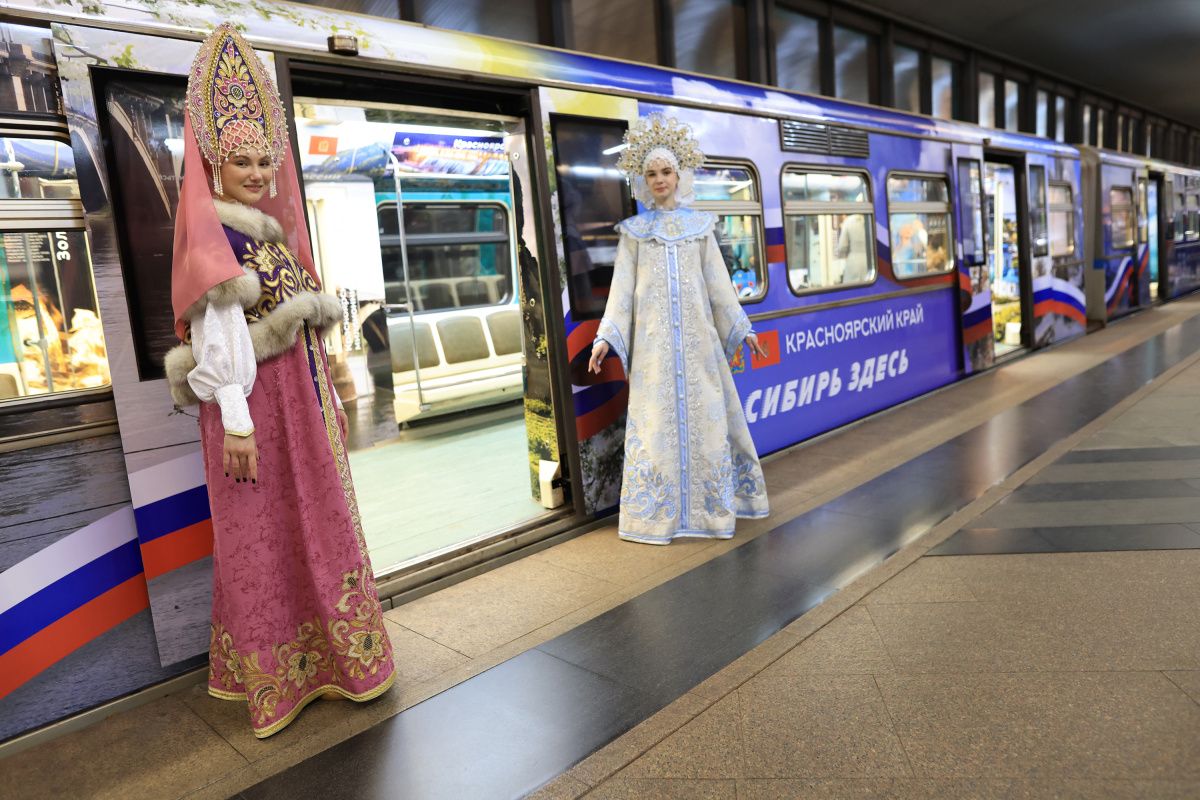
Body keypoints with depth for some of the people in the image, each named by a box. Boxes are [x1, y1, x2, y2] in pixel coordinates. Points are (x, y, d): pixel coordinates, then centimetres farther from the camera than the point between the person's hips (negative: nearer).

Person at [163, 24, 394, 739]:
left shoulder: (273, 229, 14)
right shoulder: (212, 236, -11)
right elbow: (219, 336, -18)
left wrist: (329, 399, 16)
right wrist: (235, 419, -22)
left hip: (305, 399, 9)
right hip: (258, 405, -9)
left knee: (317, 525, 16)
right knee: (265, 535, 3)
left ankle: (323, 653, 33)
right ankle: (276, 673, 19)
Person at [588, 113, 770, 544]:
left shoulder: (699, 225, 11)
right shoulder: (634, 230, 8)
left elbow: (718, 281, 12)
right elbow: (622, 287, 3)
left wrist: (741, 328, 11)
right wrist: (607, 336, -7)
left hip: (697, 334, 1)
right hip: (653, 337, -1)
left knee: (706, 414, 3)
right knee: (654, 418, -1)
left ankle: (712, 506, 18)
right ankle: (657, 514, 8)